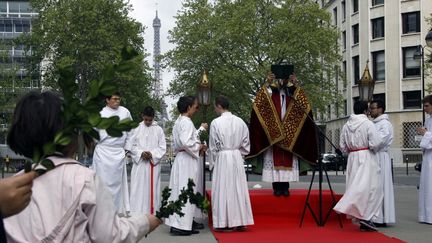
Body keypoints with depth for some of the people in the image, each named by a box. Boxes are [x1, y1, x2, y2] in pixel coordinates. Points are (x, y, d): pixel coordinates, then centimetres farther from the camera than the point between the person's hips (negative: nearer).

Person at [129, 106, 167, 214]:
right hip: (139, 164, 0)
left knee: (152, 189, 1)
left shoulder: (158, 130, 5)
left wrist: (152, 154, -13)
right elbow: (131, 145, 5)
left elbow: (162, 147, 2)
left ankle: (152, 214, 5)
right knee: (138, 190, -3)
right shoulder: (136, 128, 6)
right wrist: (141, 153, -11)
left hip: (153, 164, 0)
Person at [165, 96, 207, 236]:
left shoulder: (179, 122, 16)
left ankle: (176, 223, 14)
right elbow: (186, 143, -25)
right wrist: (198, 147, -9)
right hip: (187, 161, -10)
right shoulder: (186, 122, -14)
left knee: (180, 192, 11)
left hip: (180, 159, 10)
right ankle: (181, 225, -6)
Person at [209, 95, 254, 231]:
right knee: (238, 189, 10)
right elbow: (246, 144, 6)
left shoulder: (216, 123, -9)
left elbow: (213, 146, -3)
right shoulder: (240, 122, 2)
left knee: (223, 189, 2)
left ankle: (225, 222, 4)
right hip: (237, 158, 4)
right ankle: (240, 221, 14)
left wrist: (213, 161, 10)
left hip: (222, 158, -4)